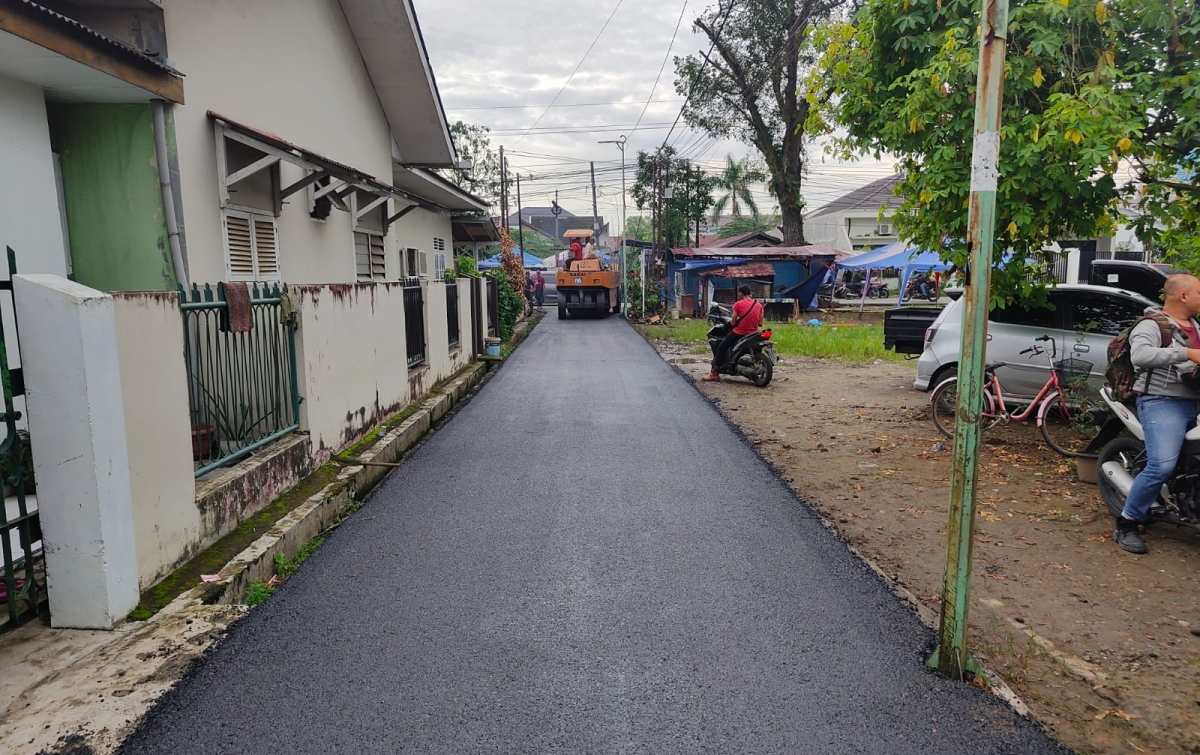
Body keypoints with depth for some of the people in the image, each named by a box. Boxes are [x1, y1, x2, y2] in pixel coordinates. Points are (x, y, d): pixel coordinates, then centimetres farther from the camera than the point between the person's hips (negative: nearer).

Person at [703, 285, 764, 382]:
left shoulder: (738, 304, -9)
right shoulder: (759, 305, 5)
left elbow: (733, 322, -6)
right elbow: (760, 324, 7)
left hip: (739, 333, -5)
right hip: (753, 334, 5)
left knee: (721, 348, 6)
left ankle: (715, 374, 4)